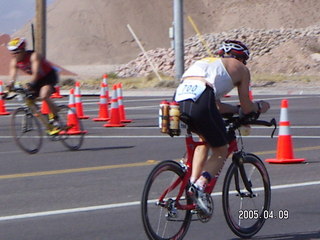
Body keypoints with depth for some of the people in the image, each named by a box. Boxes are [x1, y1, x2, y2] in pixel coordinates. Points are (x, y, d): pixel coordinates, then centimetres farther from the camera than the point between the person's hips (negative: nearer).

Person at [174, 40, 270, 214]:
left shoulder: (207, 62, 38)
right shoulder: (241, 68, 22)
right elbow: (246, 108, 24)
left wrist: (238, 110, 51)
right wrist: (259, 107, 45)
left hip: (179, 100, 6)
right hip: (200, 102, -6)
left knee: (205, 140, 32)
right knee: (221, 151, 13)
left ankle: (193, 181, 18)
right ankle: (200, 186, -11)